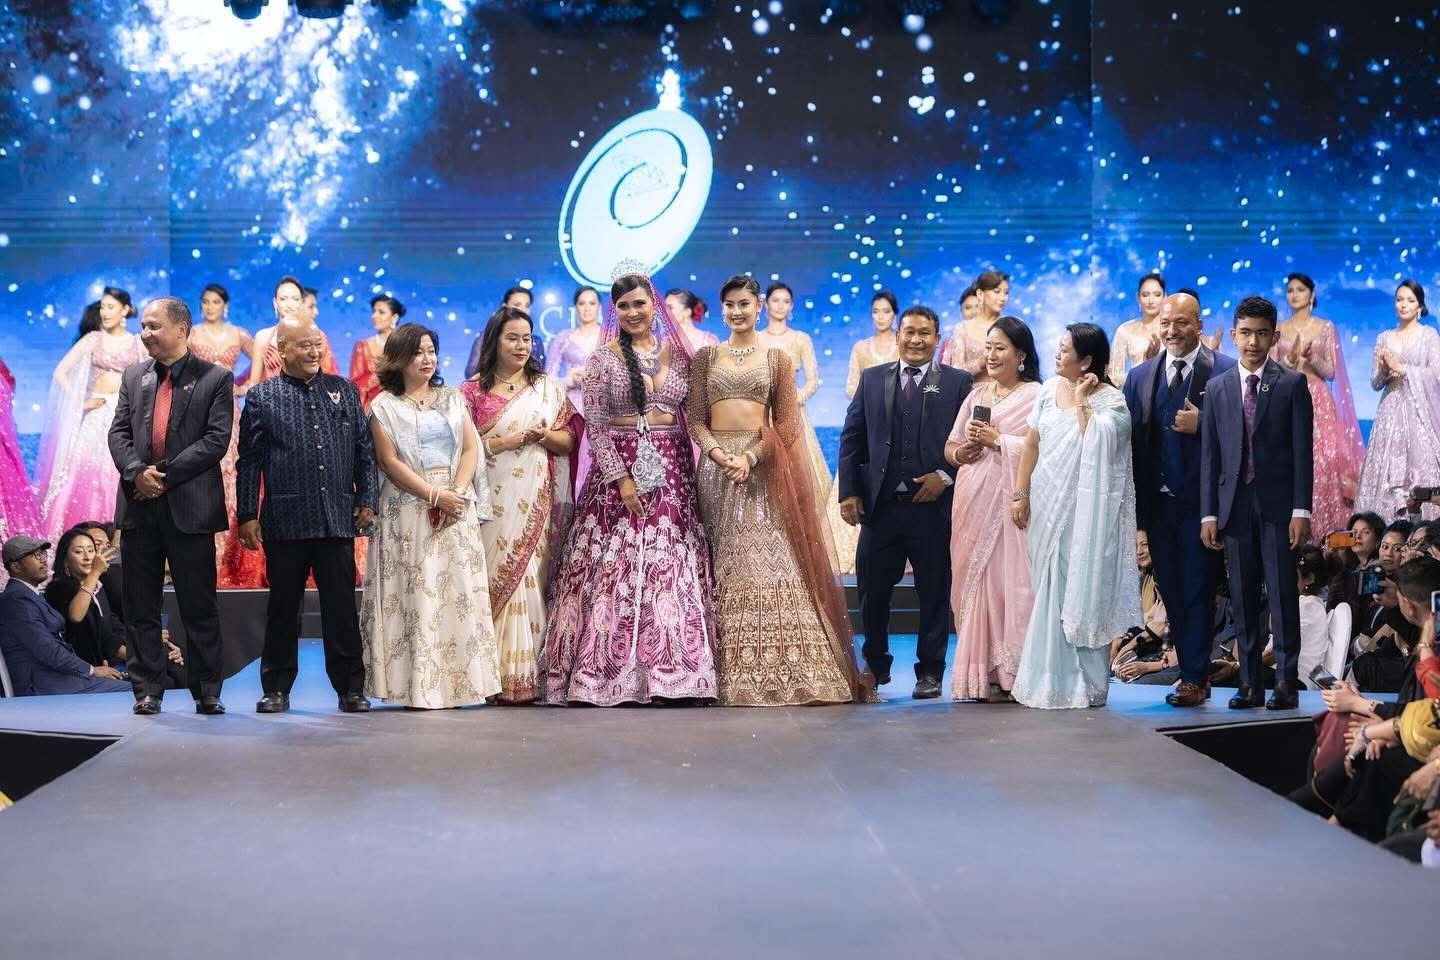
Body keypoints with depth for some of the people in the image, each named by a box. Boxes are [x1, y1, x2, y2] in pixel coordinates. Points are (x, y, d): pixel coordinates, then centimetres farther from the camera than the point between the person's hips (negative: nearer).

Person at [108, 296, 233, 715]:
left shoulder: (215, 379, 0)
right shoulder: (134, 377, 14)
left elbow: (216, 440, -9)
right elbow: (118, 432, 8)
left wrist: (165, 475, -14)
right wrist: (136, 471, -11)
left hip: (190, 507, -4)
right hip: (139, 505, 4)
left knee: (199, 606, 2)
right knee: (141, 606, 6)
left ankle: (207, 692, 9)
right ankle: (147, 691, 13)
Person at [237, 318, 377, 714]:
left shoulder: (343, 390, 12)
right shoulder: (261, 397, 5)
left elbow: (364, 450, 12)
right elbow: (249, 461, 4)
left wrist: (366, 500, 6)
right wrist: (247, 515, -1)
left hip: (337, 518, 1)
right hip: (285, 520, -1)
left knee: (342, 607, 3)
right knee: (283, 607, 6)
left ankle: (350, 687, 10)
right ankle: (277, 688, 15)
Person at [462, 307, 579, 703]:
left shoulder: (549, 388, 14)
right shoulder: (472, 390, 8)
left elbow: (570, 441, 10)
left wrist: (545, 435, -9)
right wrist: (506, 442, -10)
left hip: (535, 501, 1)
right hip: (492, 501, -1)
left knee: (530, 578, -5)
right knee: (494, 577, -8)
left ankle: (525, 677, -2)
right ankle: (494, 676, -5)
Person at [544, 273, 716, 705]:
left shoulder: (678, 354, 9)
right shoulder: (603, 358, 0)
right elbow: (594, 424, -5)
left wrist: (689, 469, 0)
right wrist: (621, 477, -13)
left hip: (673, 471, 3)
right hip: (618, 467, -3)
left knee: (672, 568, 1)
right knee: (615, 567, -6)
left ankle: (673, 667, 5)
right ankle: (613, 671, -2)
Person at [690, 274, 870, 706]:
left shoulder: (778, 358, 9)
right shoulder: (706, 357, 12)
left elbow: (787, 424, 2)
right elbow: (695, 417, 6)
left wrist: (751, 456, -13)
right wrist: (716, 451, -14)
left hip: (763, 468, -1)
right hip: (716, 465, 1)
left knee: (770, 559, -7)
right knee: (724, 565, 1)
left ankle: (779, 669, -4)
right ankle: (728, 670, 5)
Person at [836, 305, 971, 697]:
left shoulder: (957, 382, 3)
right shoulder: (872, 379, 10)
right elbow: (851, 440, 8)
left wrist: (946, 476, -11)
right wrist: (849, 492, 0)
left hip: (932, 505, -2)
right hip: (880, 505, 2)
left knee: (935, 592, 6)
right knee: (872, 591, 8)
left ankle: (930, 671, 17)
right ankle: (876, 666, 25)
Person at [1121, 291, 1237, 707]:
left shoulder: (1225, 372, -4)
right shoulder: (1139, 377, 11)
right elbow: (1132, 443, 8)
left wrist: (1200, 425, -19)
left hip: (1201, 502, -5)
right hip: (1157, 502, 5)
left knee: (1197, 591, -1)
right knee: (1172, 592, 9)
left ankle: (1194, 678, 6)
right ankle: (1195, 674, 18)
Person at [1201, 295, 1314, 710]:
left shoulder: (1292, 385, 2)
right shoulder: (1219, 388, 10)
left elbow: (1302, 451, -2)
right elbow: (1209, 455, 7)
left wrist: (1301, 509, -9)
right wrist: (1209, 513, 2)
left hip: (1277, 505, -3)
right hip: (1234, 504, 3)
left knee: (1282, 594, -2)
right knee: (1243, 597, 5)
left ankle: (1286, 683, 3)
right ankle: (1250, 683, 10)